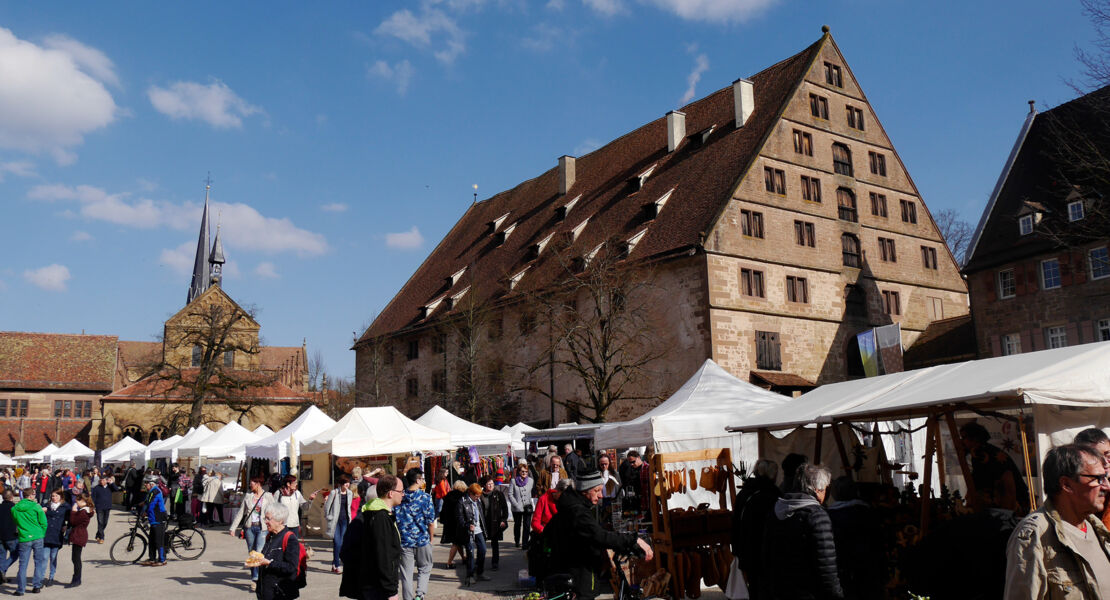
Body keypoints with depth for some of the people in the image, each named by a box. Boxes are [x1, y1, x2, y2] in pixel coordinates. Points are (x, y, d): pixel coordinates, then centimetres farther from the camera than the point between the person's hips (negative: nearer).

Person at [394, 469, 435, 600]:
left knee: (406, 574, 10)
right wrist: (431, 539, 8)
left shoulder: (400, 497, -1)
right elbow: (431, 521, -6)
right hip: (422, 540, -2)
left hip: (404, 541, 2)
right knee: (424, 569, 14)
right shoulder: (425, 497, -9)